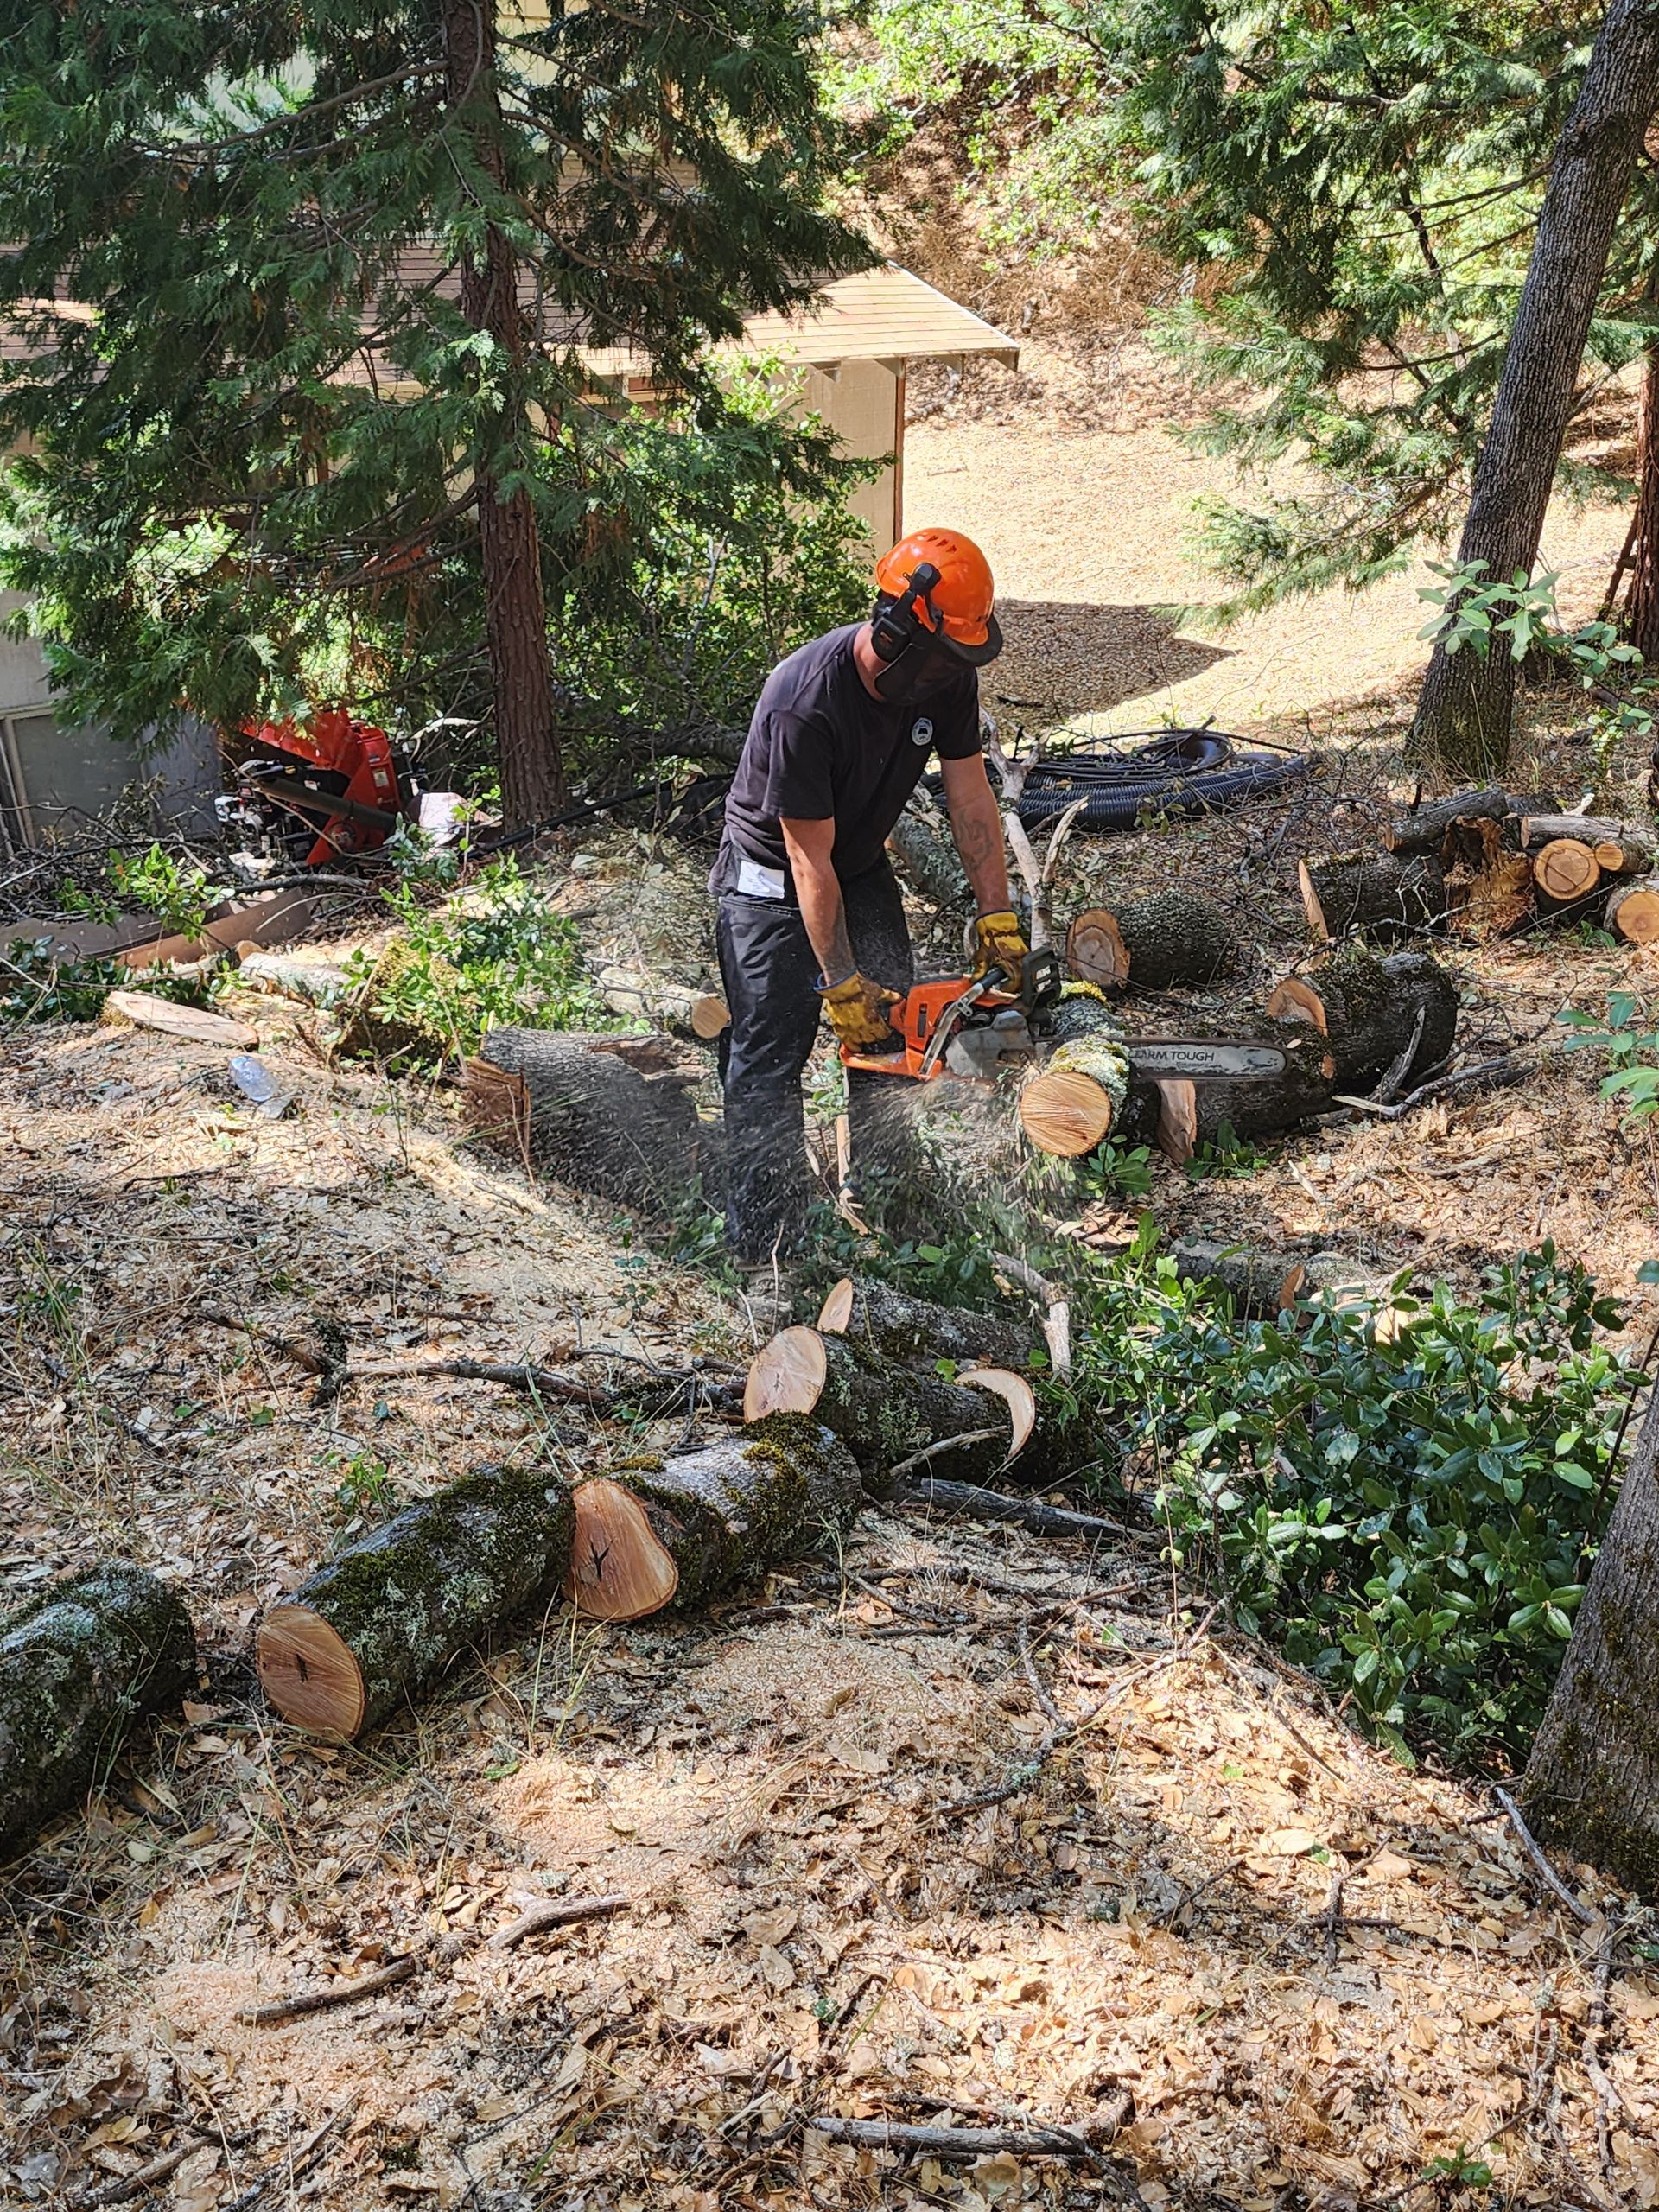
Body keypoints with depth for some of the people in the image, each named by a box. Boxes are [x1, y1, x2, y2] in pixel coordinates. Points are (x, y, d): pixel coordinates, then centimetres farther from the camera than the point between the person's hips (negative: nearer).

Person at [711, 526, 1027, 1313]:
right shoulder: (805, 703, -34)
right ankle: (765, 1255, 0)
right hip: (773, 881, -6)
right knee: (768, 1064, -7)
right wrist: (841, 985, -25)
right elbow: (809, 859, -29)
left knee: (890, 1036, 7)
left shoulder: (946, 675, -15)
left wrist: (997, 917, -12)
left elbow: (970, 797, -7)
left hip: (863, 870, 7)